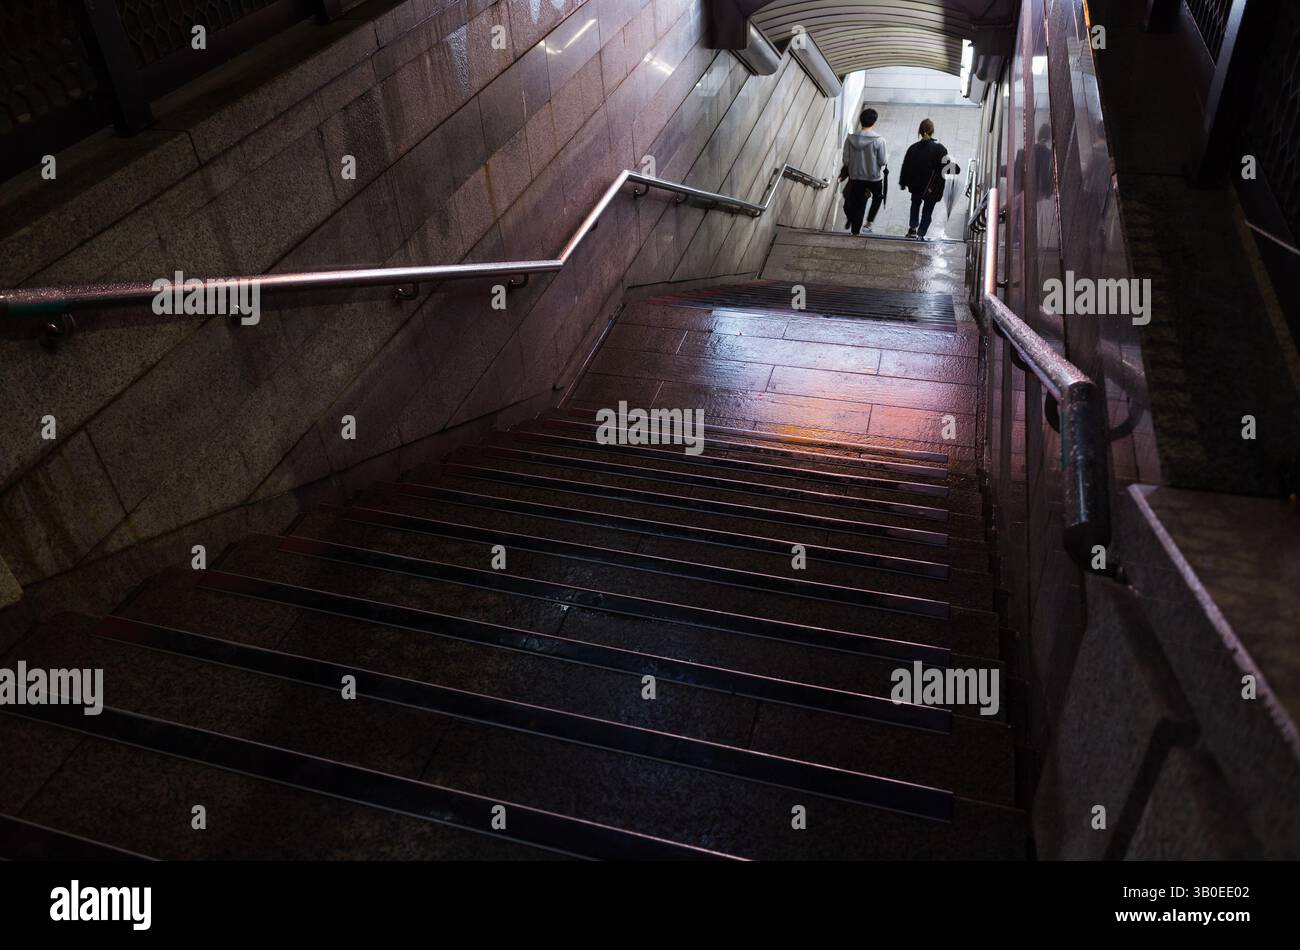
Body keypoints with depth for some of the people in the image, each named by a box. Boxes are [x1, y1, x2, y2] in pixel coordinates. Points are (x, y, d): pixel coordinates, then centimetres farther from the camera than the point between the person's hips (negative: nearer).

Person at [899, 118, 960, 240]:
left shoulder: (913, 148, -12)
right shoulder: (939, 148, -21)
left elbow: (906, 167, -4)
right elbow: (946, 166, -18)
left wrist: (903, 183, 10)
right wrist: (956, 168, 3)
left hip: (915, 186, 3)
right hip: (933, 188, -3)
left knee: (916, 203, 31)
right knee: (927, 210, 15)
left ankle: (912, 228, 30)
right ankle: (920, 234, 15)